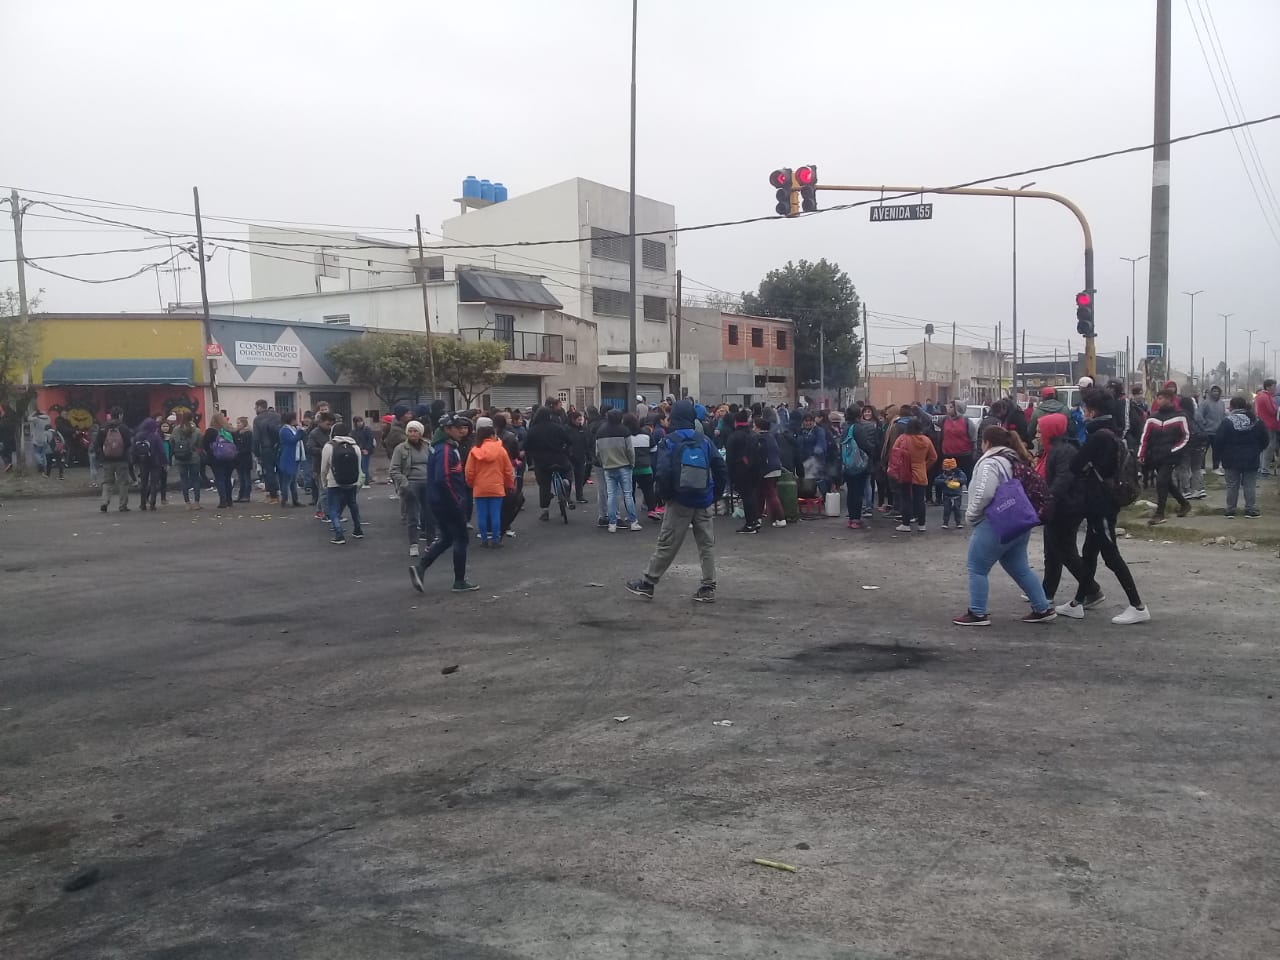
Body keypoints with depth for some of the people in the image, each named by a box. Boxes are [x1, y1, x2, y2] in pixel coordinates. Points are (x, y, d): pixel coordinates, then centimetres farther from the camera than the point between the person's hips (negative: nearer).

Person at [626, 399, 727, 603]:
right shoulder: (705, 441, 2)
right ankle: (708, 588, 11)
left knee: (666, 545, 5)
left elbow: (661, 473, -16)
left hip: (680, 502, -3)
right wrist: (716, 494, 9)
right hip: (704, 502, 3)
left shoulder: (669, 442, -8)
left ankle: (647, 584, 14)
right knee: (707, 544, 10)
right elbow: (721, 469, 1)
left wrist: (665, 494, 0)